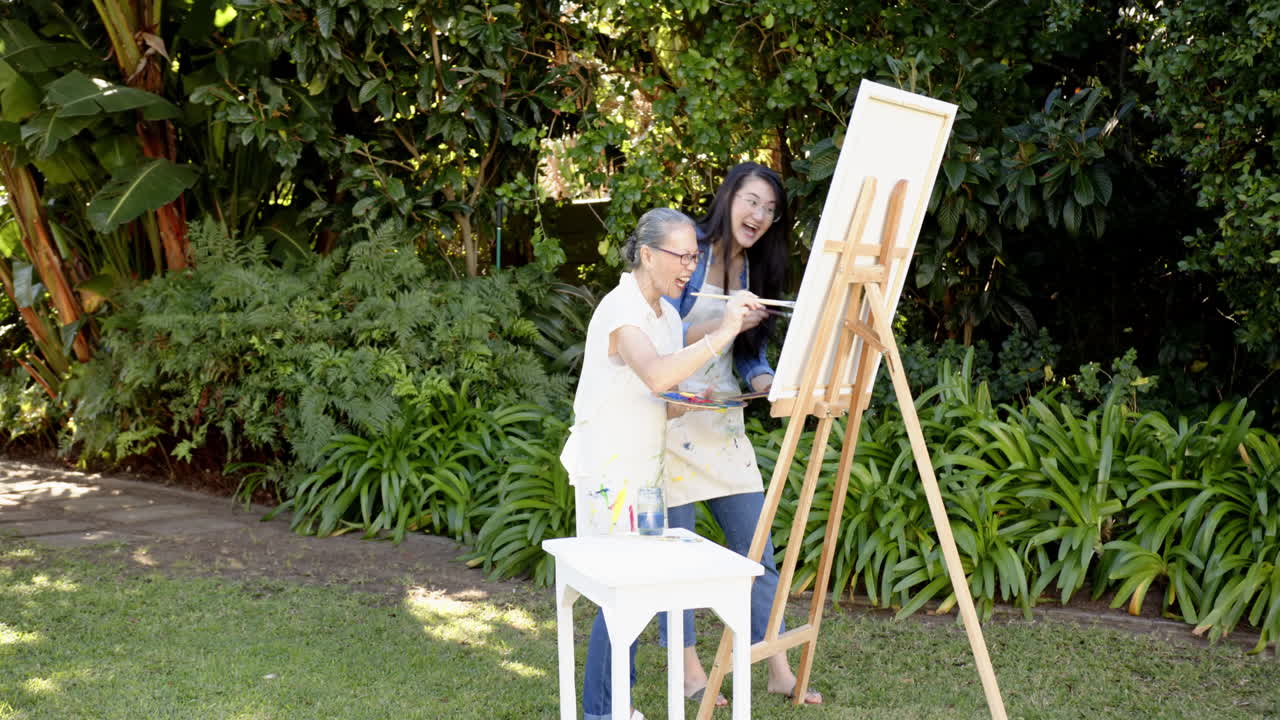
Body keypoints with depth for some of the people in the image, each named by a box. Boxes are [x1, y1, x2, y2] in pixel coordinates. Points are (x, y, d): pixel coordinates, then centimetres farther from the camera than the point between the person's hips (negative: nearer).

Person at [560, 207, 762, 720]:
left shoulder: (666, 312, 10)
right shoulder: (620, 310, -18)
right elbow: (656, 375, -38)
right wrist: (720, 335, -38)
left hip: (642, 470, 8)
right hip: (609, 471, -8)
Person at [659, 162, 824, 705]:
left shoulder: (755, 271, 12)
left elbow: (750, 358, 12)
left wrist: (769, 383, -8)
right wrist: (723, 323, -22)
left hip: (725, 421, 6)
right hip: (673, 414, -6)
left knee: (757, 549, 6)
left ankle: (779, 671, 13)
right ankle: (689, 671, 13)